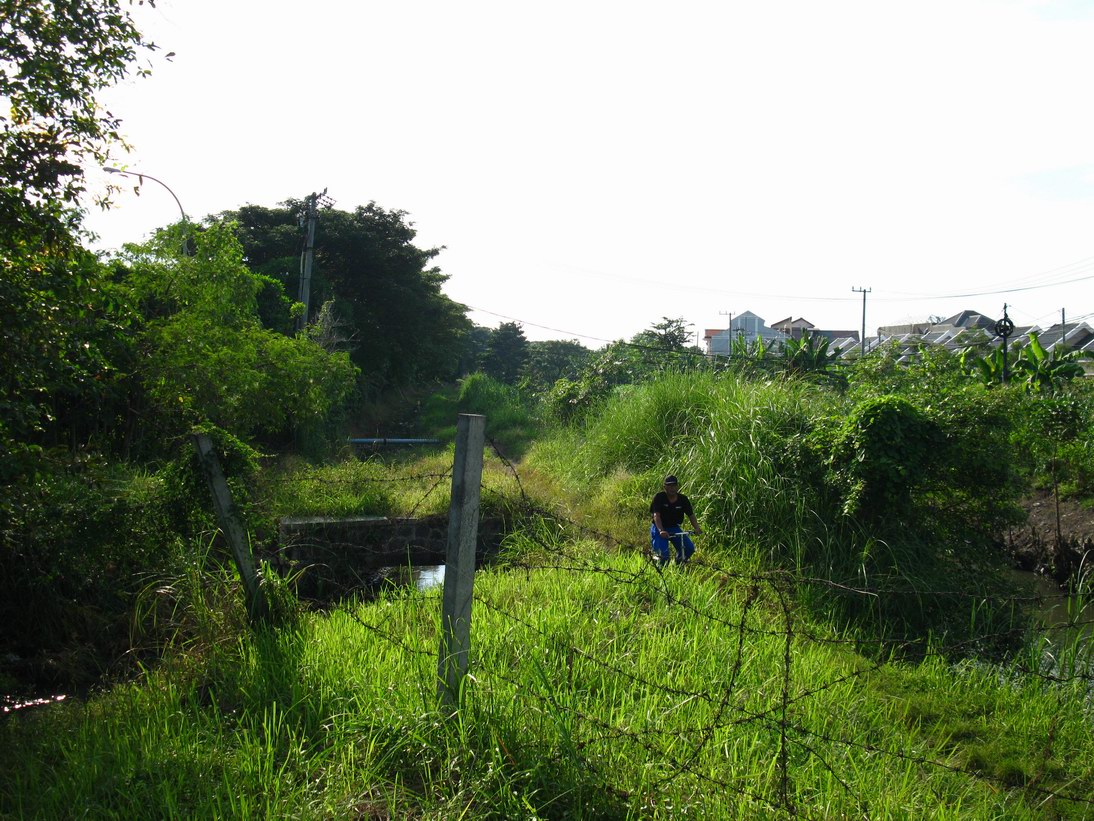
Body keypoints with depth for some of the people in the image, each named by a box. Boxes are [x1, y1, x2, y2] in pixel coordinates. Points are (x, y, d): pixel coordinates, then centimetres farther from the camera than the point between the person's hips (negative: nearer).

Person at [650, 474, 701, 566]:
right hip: (660, 528, -4)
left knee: (690, 548, -13)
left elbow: (691, 515, -1)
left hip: (674, 528, 4)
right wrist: (661, 531, -39)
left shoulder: (683, 499, -3)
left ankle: (679, 566, 15)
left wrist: (697, 528, -20)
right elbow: (656, 516, -23)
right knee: (664, 555, -23)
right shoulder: (659, 498, -14)